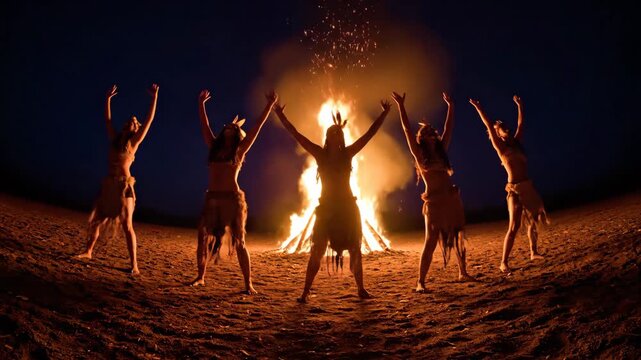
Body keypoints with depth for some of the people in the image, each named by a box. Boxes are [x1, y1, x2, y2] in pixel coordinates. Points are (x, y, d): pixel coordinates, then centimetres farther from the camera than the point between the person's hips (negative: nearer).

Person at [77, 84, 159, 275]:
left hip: (124, 186, -6)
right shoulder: (115, 139, 12)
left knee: (127, 226, -9)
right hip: (108, 185, 6)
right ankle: (88, 252, 33)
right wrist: (108, 98, 22)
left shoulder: (134, 141, -1)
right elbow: (107, 119, 21)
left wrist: (154, 97, -7)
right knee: (95, 220, 15)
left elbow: (149, 120, -6)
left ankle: (134, 264, -8)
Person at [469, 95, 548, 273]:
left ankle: (533, 252, 34)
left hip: (528, 187, 7)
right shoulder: (501, 147, -3)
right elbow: (489, 127, -10)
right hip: (515, 189, -7)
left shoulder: (516, 143, 13)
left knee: (533, 221, 17)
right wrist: (479, 109, -12)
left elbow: (520, 124, 23)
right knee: (514, 227, -12)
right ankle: (504, 263, -10)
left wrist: (519, 106, 28)